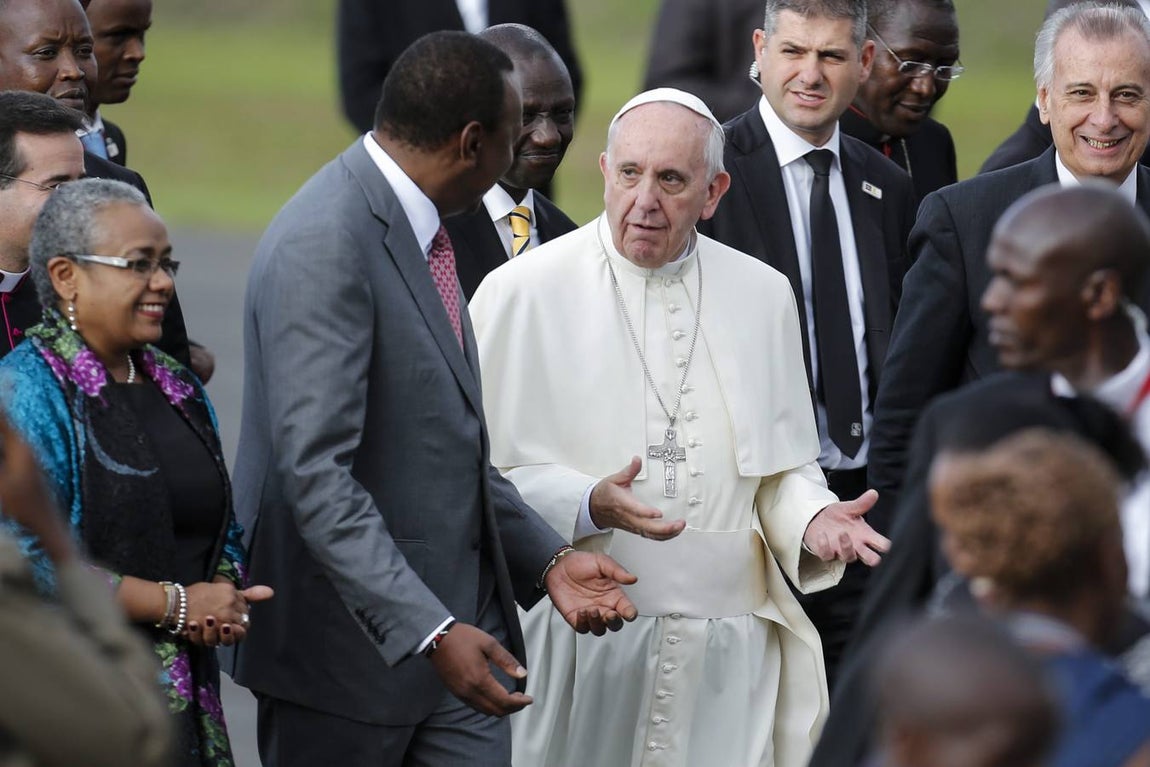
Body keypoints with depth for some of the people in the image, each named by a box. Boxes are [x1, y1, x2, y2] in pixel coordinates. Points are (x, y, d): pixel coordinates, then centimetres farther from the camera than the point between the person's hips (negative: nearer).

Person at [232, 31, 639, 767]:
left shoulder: (417, 232, 11)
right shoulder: (325, 245, -20)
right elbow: (316, 471, -26)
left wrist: (546, 558, 8)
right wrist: (430, 631, -30)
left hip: (456, 622, 8)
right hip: (354, 642, -8)